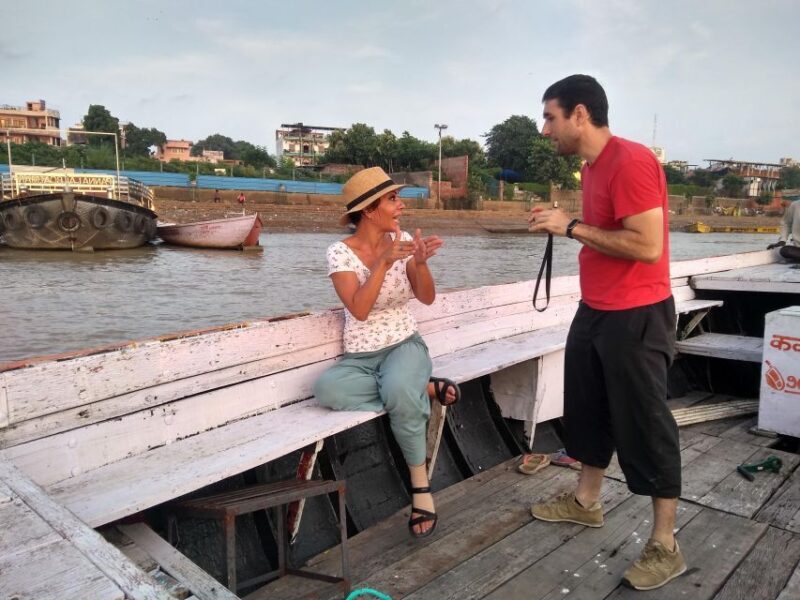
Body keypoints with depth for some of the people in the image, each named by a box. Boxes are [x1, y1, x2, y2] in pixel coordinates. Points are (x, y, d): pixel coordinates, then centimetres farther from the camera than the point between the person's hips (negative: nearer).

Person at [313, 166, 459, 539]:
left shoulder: (402, 241, -1)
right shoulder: (340, 253, -10)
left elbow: (427, 299, -5)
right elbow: (359, 310, -22)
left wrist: (420, 263, -24)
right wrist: (384, 261, -29)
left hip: (405, 346, 1)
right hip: (360, 358, 0)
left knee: (399, 391, -36)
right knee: (326, 389, -33)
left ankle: (420, 485, -13)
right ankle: (423, 389, -16)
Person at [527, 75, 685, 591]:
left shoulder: (631, 161, -19)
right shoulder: (592, 165, 11)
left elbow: (647, 246, -25)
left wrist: (573, 228, -20)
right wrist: (563, 224, 6)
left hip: (636, 316, -10)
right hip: (595, 311, 10)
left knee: (644, 425, 1)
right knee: (588, 409, 19)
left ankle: (666, 547, 18)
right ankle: (586, 503, 39)